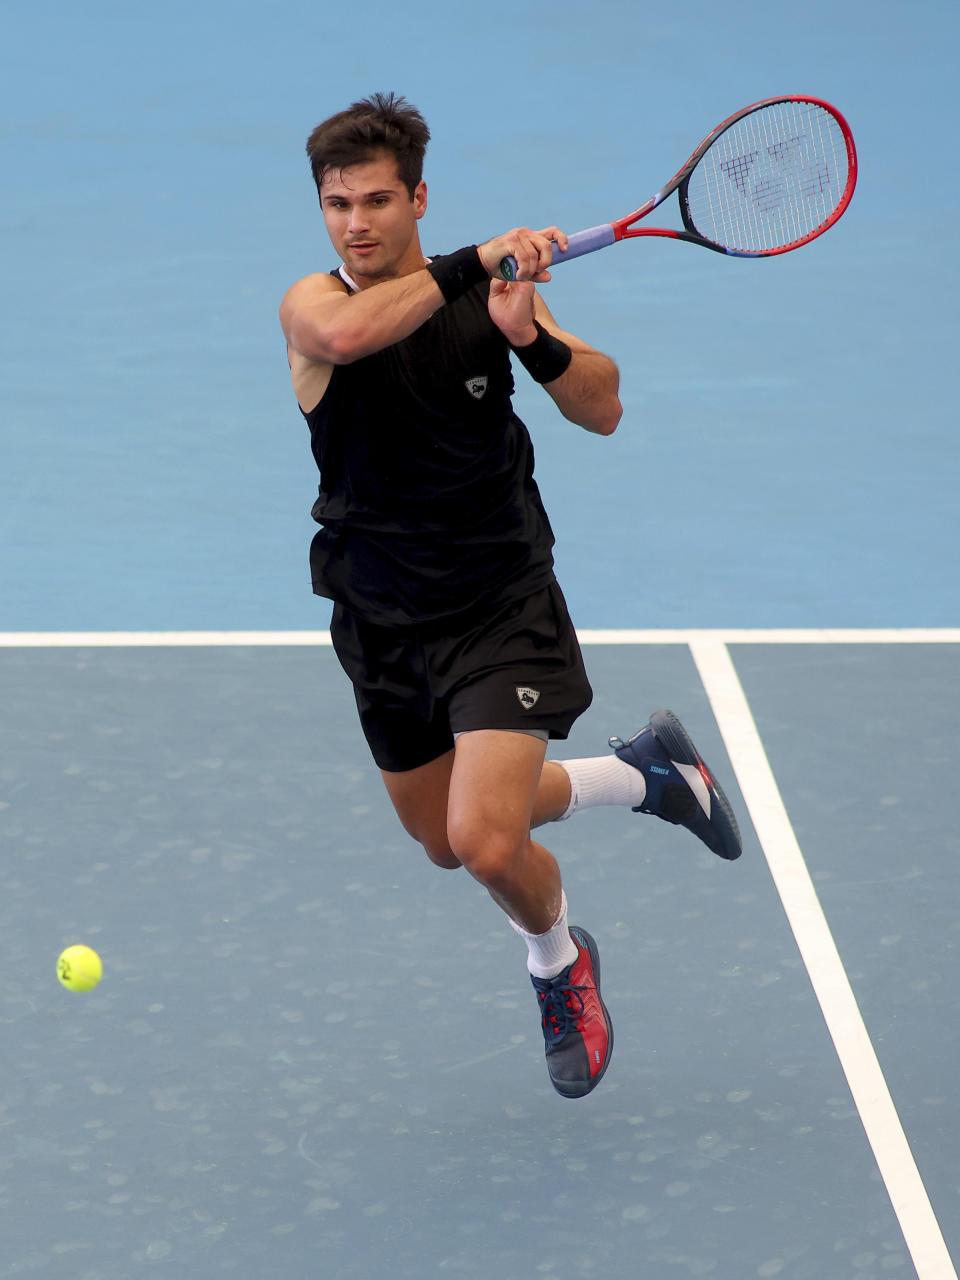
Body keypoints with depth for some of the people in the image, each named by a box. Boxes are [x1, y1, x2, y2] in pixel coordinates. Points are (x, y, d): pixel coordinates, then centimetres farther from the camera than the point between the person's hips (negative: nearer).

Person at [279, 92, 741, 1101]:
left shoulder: (493, 293, -7)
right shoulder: (311, 303, -12)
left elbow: (602, 411, -8)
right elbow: (345, 334, -37)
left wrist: (531, 337, -25)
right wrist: (472, 263, -40)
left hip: (501, 608, -3)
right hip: (382, 623, 3)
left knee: (486, 840, -19)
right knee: (446, 840, 20)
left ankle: (559, 962, 16)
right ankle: (641, 773, 44)